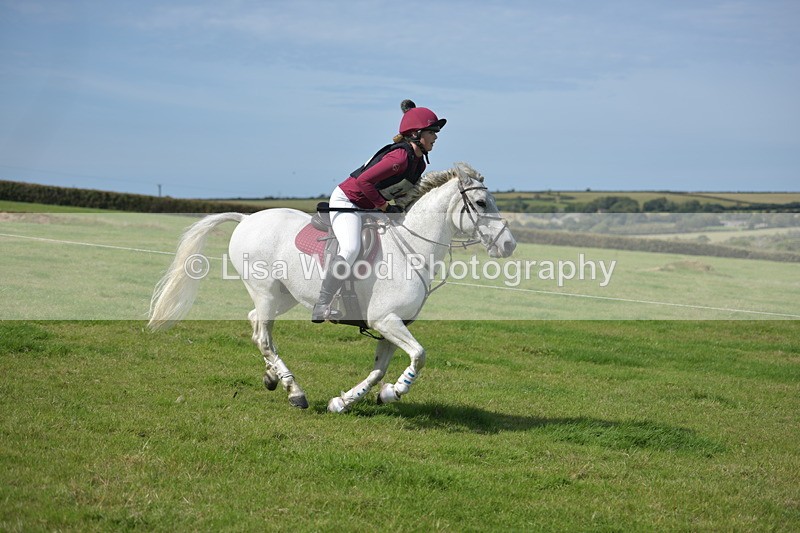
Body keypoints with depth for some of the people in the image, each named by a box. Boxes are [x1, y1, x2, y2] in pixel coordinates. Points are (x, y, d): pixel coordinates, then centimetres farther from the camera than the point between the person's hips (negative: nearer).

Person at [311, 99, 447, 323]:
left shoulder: (419, 162, 4)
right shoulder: (400, 157, -27)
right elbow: (364, 181, -31)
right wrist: (385, 207, -23)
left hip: (367, 208, 11)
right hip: (346, 201, -11)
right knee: (350, 248, -31)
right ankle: (321, 307, -28)